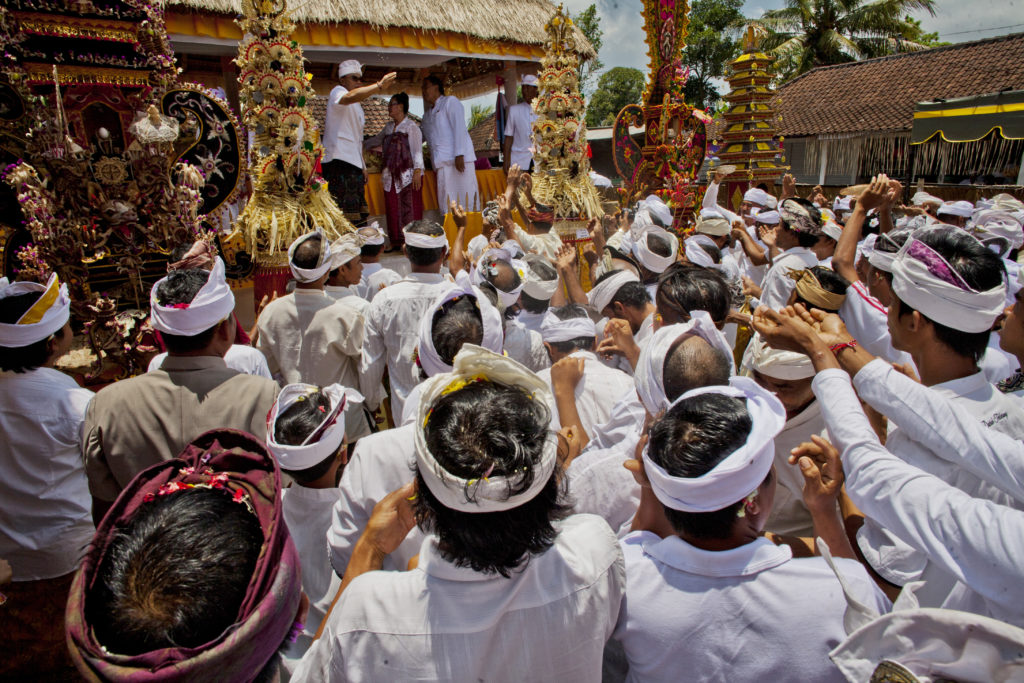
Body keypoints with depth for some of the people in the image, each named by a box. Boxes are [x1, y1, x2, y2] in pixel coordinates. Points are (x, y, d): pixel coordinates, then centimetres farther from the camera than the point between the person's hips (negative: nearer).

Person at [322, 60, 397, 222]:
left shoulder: (357, 106, 26)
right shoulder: (337, 92, -1)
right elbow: (350, 97, -27)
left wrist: (363, 166, 22)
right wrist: (379, 86, -39)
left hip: (355, 164, 9)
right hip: (339, 161, -9)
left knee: (359, 217, 8)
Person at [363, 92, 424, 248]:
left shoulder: (411, 126, 0)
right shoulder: (389, 127, 20)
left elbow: (417, 150, -7)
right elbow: (377, 140, 38)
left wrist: (417, 171, -15)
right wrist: (362, 144, 37)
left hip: (408, 175, -6)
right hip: (392, 175, 7)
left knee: (409, 207, -10)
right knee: (393, 208, 2)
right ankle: (396, 242, 5)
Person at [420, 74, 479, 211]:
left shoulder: (450, 101, 5)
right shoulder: (427, 114, 27)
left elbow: (459, 127, -8)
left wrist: (459, 155, -18)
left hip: (459, 159, -6)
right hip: (442, 162, 6)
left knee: (466, 196, -9)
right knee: (447, 201, -1)